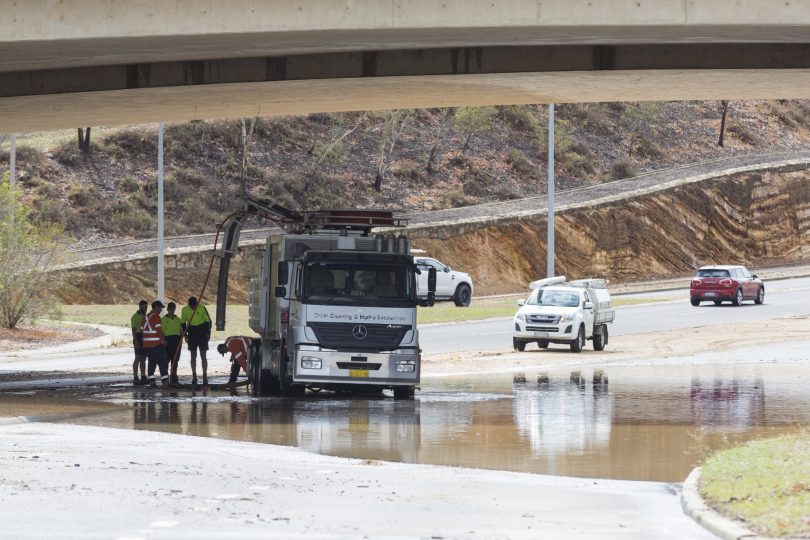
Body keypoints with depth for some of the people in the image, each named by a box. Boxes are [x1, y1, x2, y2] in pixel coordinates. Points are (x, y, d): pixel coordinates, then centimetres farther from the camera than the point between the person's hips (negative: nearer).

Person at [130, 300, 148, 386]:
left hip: (146, 339, 8)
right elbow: (134, 330, -12)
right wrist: (136, 341, -20)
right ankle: (135, 378, -10)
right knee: (138, 358, -10)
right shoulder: (135, 317, -7)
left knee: (143, 359, 9)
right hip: (139, 338, -8)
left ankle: (143, 377, 12)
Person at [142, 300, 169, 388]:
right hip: (156, 343, -8)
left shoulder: (146, 317, 14)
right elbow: (159, 330, -16)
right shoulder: (156, 316, -11)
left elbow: (143, 330, 17)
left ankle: (151, 381, 9)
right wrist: (163, 340, -8)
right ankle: (164, 381, -13)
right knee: (162, 362, -6)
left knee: (152, 362, 13)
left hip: (147, 344, 8)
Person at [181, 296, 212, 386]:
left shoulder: (202, 308, -13)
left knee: (203, 355, -5)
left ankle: (205, 376, -3)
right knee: (193, 355, 4)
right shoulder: (185, 310, -6)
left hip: (202, 332, -2)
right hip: (192, 333, 2)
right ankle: (194, 376, 9)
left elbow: (208, 320, -5)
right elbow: (182, 322, 6)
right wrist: (185, 334, 1)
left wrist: (208, 333, -7)